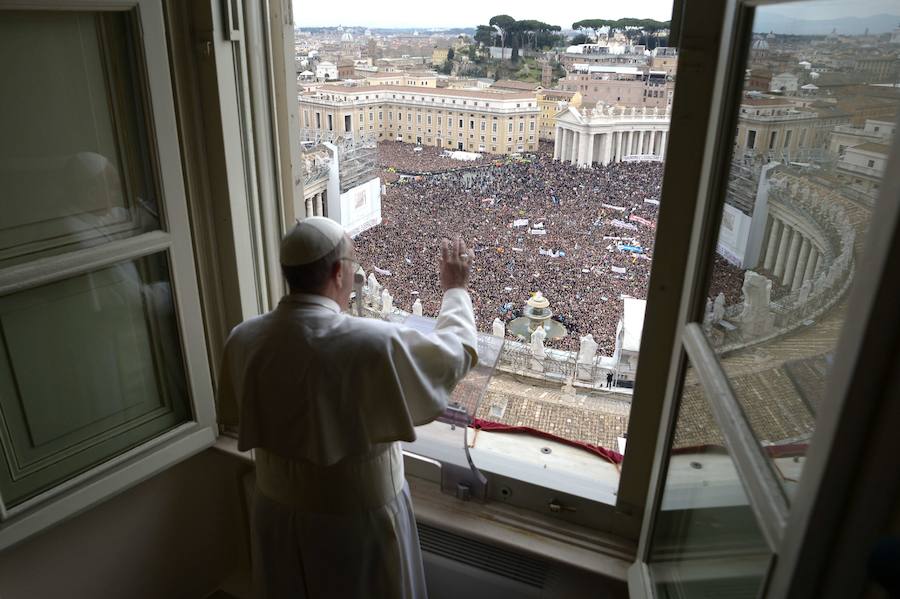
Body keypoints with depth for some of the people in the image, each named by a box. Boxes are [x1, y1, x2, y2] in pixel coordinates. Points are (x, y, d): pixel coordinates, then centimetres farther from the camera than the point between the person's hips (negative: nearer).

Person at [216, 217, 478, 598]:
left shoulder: (243, 339, -14)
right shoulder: (373, 344, -29)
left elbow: (234, 413, 5)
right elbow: (460, 353, -13)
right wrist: (456, 288, 3)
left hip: (278, 512, 4)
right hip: (357, 521, -4)